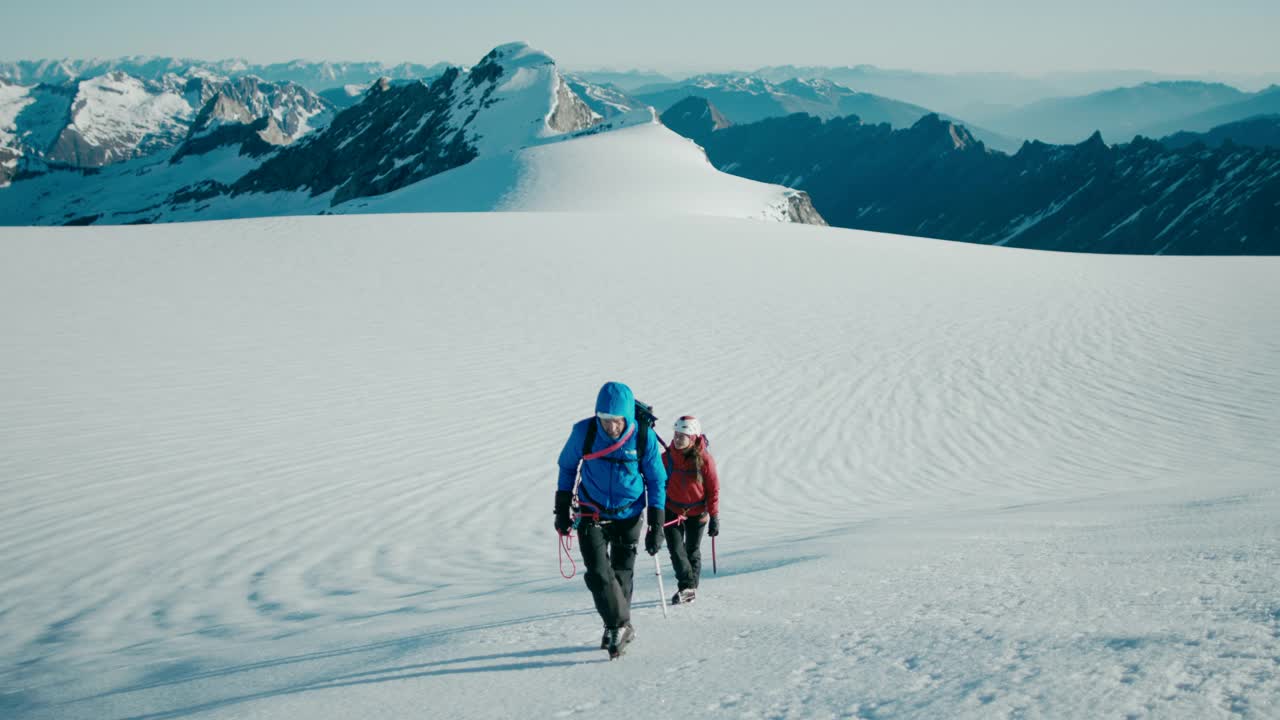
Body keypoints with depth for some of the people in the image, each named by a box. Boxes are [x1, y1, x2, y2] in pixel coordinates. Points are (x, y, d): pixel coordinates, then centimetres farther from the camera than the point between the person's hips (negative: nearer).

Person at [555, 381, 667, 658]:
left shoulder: (644, 437, -17)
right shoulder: (584, 432, -16)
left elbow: (657, 481, -4)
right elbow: (567, 466, 3)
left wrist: (656, 525, -7)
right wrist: (563, 508, 6)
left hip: (628, 516, 0)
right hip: (592, 515, 0)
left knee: (622, 574, 8)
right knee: (598, 573, -13)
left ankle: (617, 627, 28)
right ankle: (621, 626, 0)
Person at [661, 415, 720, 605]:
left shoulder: (704, 459, -16)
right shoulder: (667, 457, -11)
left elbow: (713, 489, -8)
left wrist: (714, 517, -7)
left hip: (697, 513, -1)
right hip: (672, 511, 1)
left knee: (693, 551, 11)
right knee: (676, 549, -11)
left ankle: (691, 587, 25)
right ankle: (686, 586, -7)